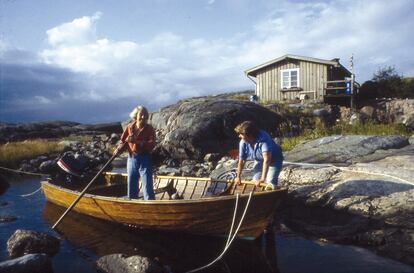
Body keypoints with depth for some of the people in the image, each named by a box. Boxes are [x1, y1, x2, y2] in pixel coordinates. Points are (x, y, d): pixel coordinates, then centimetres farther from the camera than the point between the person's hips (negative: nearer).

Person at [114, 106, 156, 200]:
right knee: (131, 186, 14)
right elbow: (123, 140, 16)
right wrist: (119, 148, -3)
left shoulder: (149, 129, -7)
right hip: (131, 159, 4)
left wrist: (137, 142, -28)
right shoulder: (130, 127, 4)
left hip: (144, 160, -4)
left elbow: (151, 144, -19)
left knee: (147, 186, -5)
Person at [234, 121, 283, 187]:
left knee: (270, 183, -18)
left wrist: (262, 179, -54)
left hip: (274, 160, -6)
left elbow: (267, 160, -49)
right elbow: (241, 160, -8)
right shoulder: (243, 143, -21)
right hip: (259, 161, 6)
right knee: (255, 181, 5)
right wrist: (238, 177, -2)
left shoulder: (263, 139, -41)